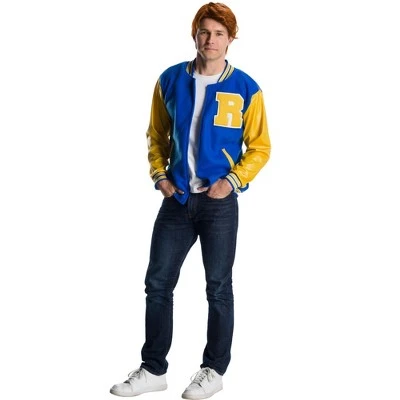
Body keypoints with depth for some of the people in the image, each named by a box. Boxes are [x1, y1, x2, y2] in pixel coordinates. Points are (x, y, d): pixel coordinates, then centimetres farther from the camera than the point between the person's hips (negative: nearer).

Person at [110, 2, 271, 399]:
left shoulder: (245, 89, -4)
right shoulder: (170, 80, 4)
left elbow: (260, 147, 0)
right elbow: (156, 135, 13)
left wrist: (233, 180, -12)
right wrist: (159, 175, 0)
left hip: (219, 202, -3)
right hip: (177, 199, 3)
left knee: (218, 288, 7)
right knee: (158, 283, 6)